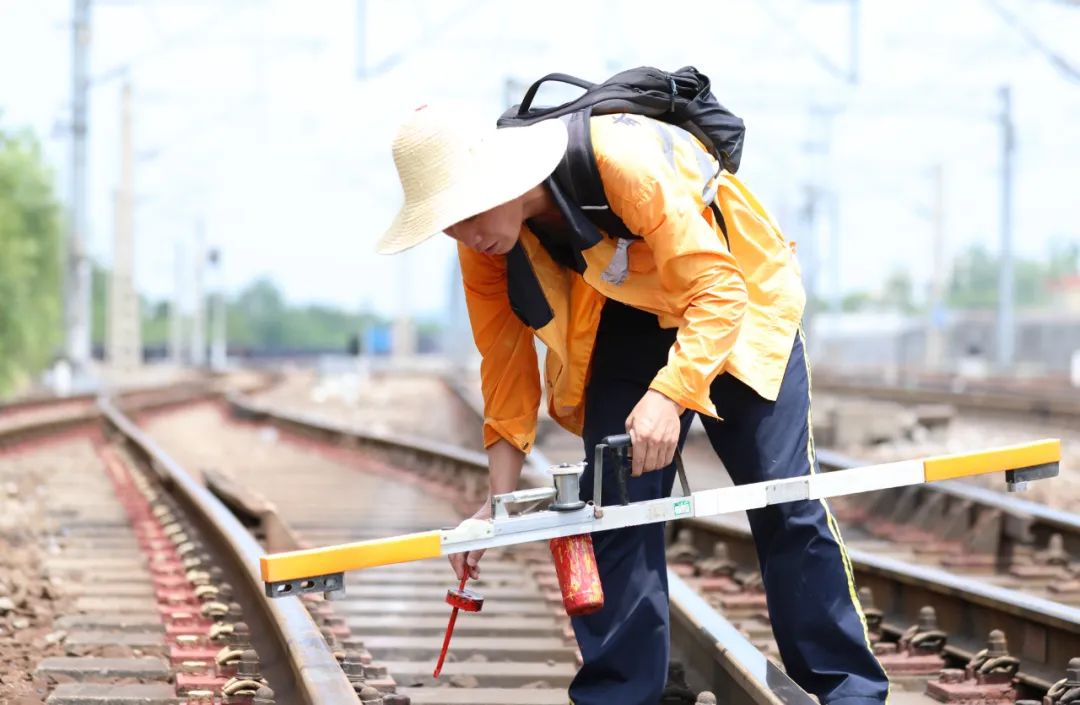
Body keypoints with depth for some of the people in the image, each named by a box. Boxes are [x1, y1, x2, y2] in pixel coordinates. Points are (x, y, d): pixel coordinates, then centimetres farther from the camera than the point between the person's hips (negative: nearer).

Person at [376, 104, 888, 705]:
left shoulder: (620, 159, -37)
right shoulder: (484, 244, -18)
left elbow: (716, 293, -36)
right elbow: (506, 363, -8)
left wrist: (671, 394, -51)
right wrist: (501, 500, -14)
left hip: (734, 300, -4)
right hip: (627, 323, 5)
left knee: (783, 497, -8)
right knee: (613, 502, -9)